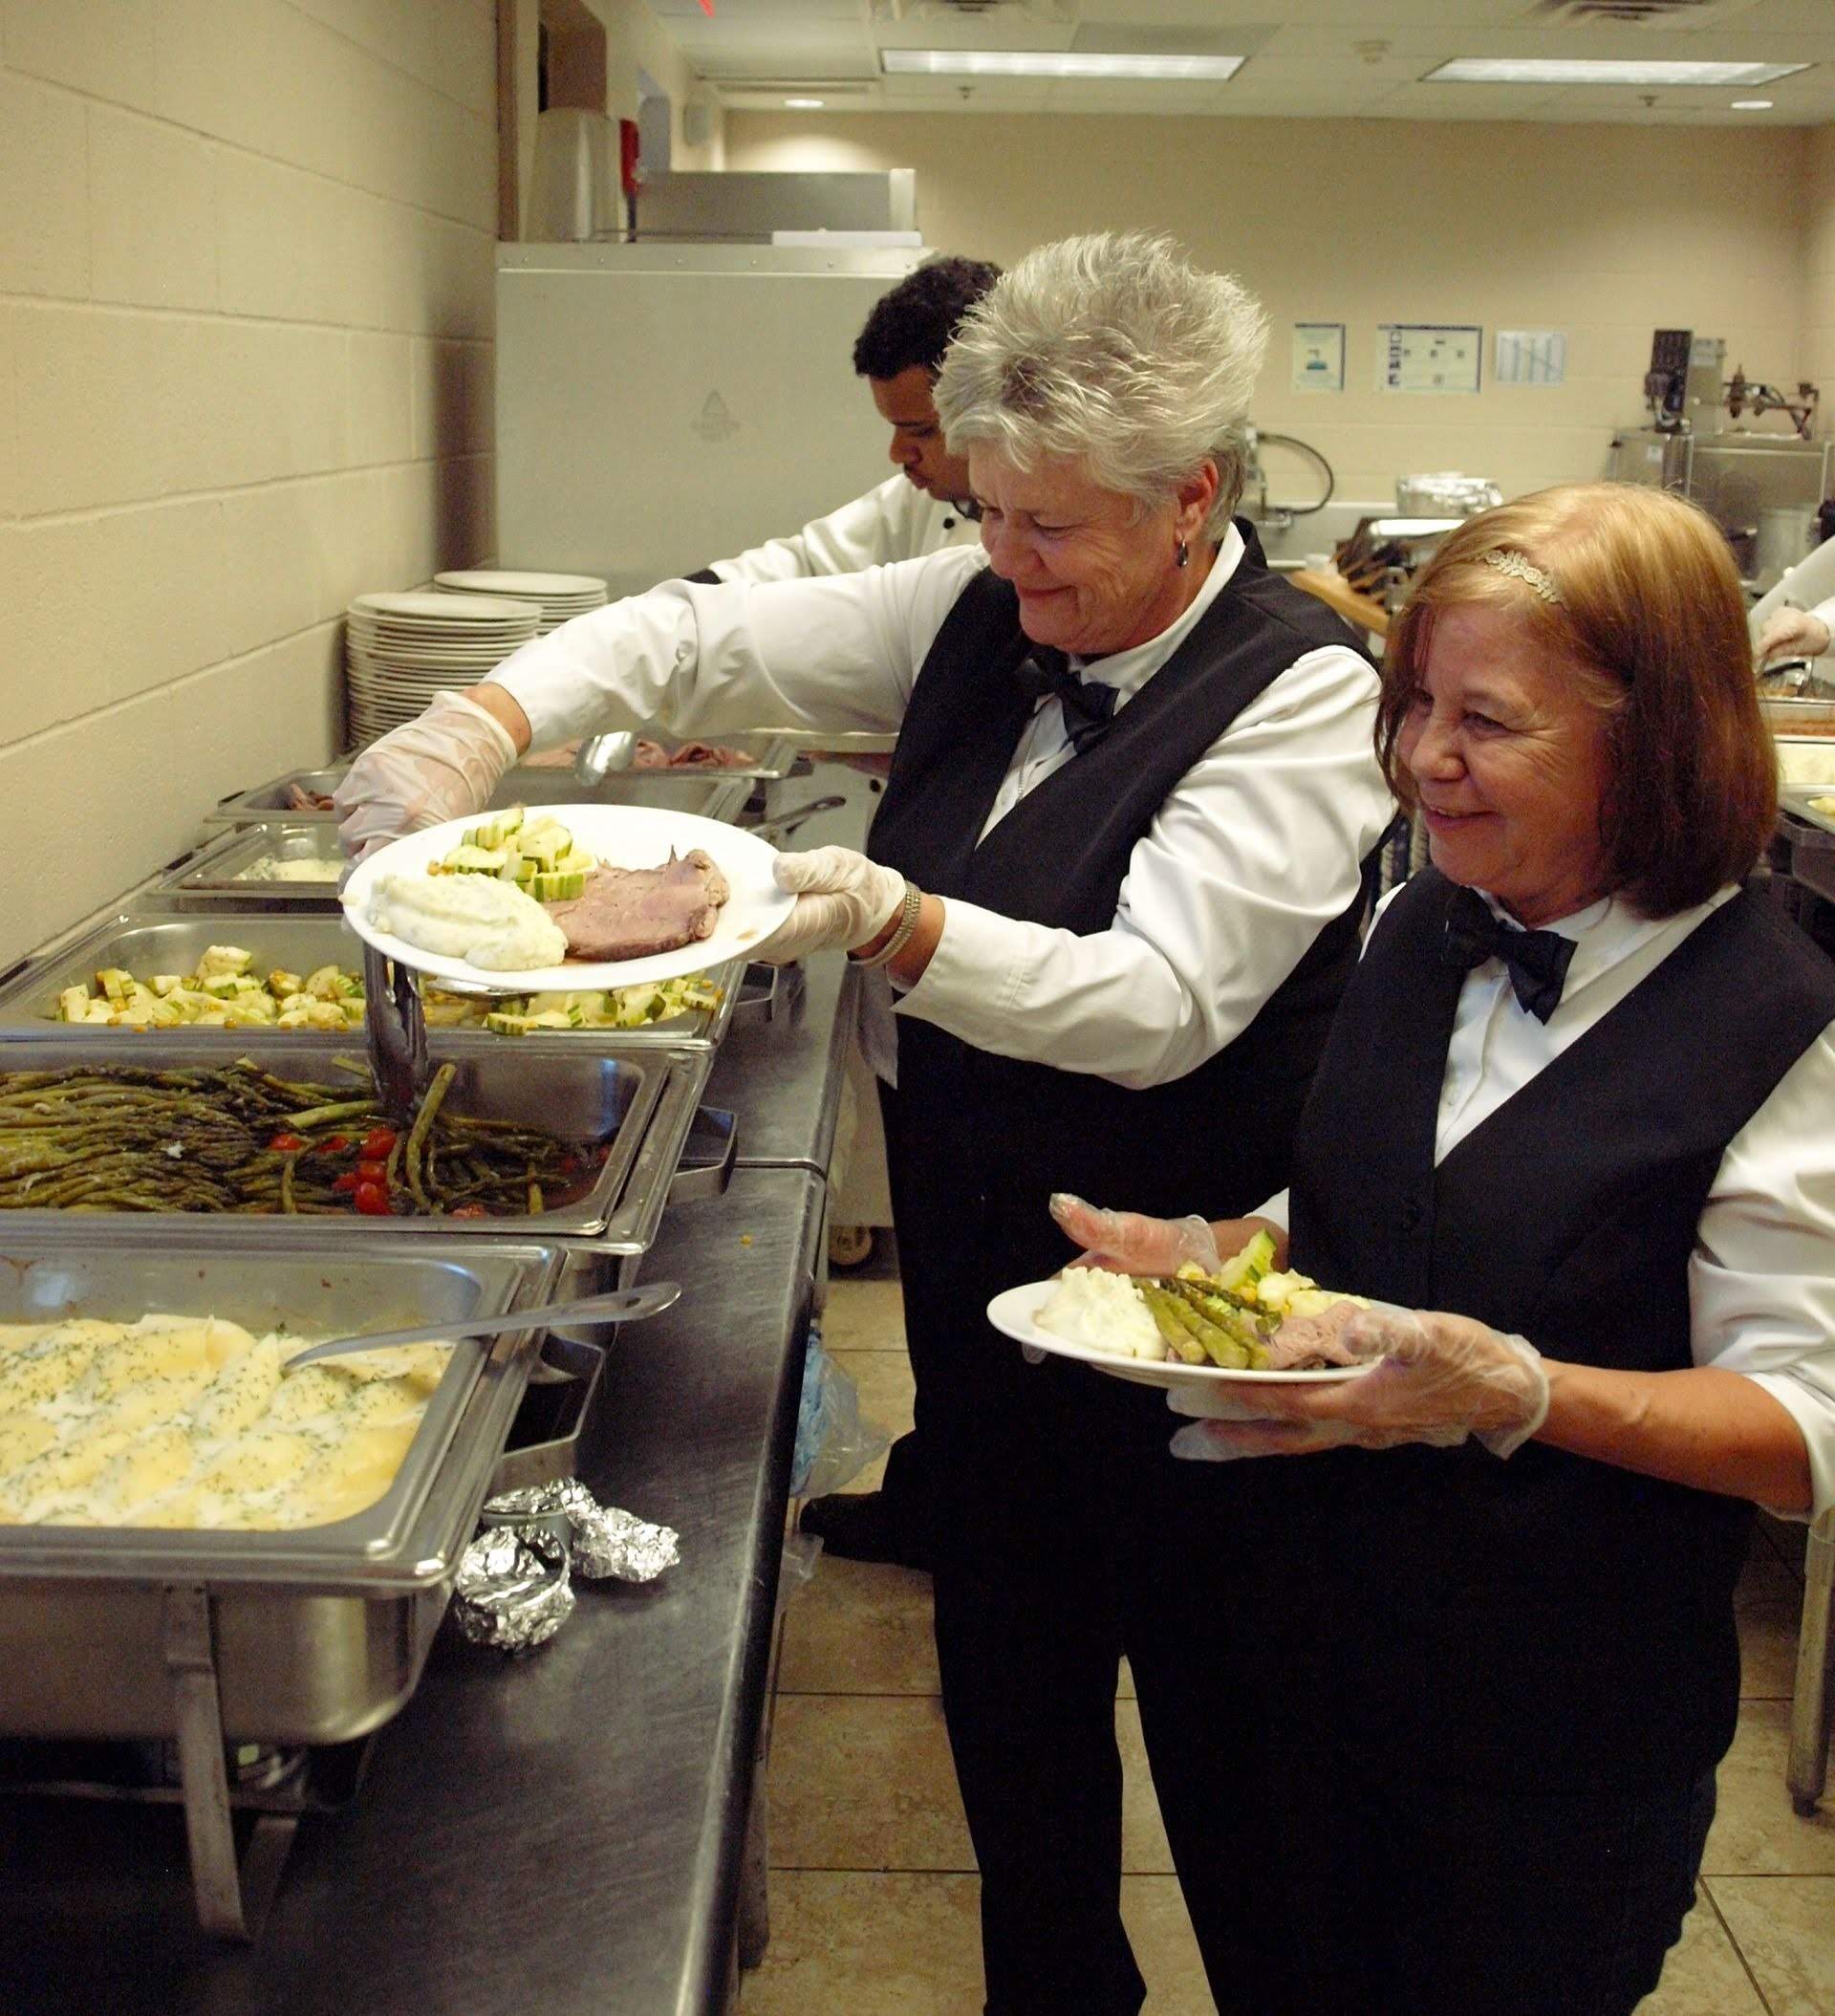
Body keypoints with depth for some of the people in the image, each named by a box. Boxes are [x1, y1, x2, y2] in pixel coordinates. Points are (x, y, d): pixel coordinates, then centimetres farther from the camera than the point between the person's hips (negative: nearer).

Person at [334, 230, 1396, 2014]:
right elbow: (708, 633, 1)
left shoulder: (1298, 692, -18)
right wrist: (486, 719, -16)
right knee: (1008, 1683, 20)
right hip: (973, 1249, 6)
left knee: (1209, 1715, 12)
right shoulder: (983, 615, 0)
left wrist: (884, 921, -40)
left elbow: (1153, 1000, -27)